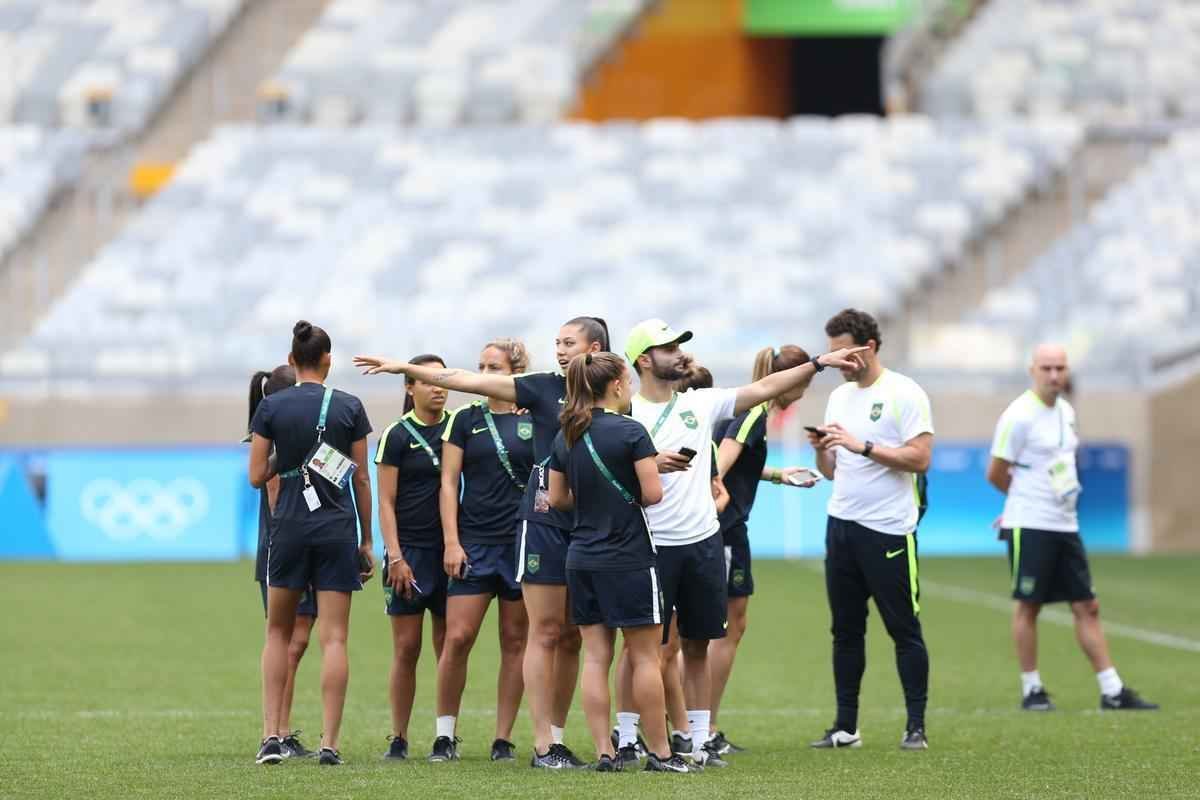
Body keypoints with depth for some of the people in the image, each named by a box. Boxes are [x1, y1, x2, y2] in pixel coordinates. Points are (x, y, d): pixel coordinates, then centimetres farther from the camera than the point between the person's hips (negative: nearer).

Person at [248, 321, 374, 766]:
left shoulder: (271, 407, -2)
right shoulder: (350, 408, -1)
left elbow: (257, 476, -2)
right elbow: (362, 480, 3)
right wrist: (366, 541, 10)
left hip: (289, 528, 0)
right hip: (338, 529, 0)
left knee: (278, 633, 14)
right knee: (334, 638, 0)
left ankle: (272, 737, 6)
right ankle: (329, 743, -6)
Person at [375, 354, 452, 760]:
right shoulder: (397, 435, -2)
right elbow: (386, 502, -4)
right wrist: (395, 557, -11)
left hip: (449, 550, 3)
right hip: (409, 552, -3)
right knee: (406, 649, -2)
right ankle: (399, 739, 4)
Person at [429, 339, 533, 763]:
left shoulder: (537, 422, 5)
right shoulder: (465, 419, 6)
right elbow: (449, 482, 4)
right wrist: (451, 542, -5)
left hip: (523, 543, 0)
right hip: (474, 542, 0)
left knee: (515, 641, 3)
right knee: (458, 637, -8)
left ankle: (503, 738, 9)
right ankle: (445, 735, 1)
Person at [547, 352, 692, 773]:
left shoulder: (565, 437, 6)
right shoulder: (631, 432, -13)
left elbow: (557, 498, 11)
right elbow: (653, 493, -15)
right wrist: (628, 497, 5)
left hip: (582, 560, 6)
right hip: (628, 559, -6)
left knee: (595, 656, 6)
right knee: (645, 656, 2)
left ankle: (604, 752, 4)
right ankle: (660, 752, 5)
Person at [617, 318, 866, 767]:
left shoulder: (701, 403, 8)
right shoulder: (626, 415, -5)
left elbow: (764, 388, 7)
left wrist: (820, 363, 3)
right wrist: (652, 465, -24)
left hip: (704, 541, 5)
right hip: (653, 545, -5)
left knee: (697, 646, 9)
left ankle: (699, 739, 13)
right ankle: (626, 738, 4)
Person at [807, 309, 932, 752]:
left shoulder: (904, 394, -7)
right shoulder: (840, 396, 15)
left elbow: (920, 458, -16)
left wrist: (863, 445, -19)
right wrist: (820, 448, -4)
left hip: (888, 531, -7)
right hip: (842, 526, 7)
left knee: (904, 630, -2)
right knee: (846, 630, 8)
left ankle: (916, 727, 2)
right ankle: (846, 727, 13)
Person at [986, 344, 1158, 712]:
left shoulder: (1066, 411, 12)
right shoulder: (1019, 416, -12)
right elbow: (996, 474, -8)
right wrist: (1026, 498, 7)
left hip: (1065, 525, 7)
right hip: (1029, 527, -7)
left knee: (1087, 608, 5)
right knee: (1028, 607, -1)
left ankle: (1112, 691, 6)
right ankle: (1032, 691, 9)